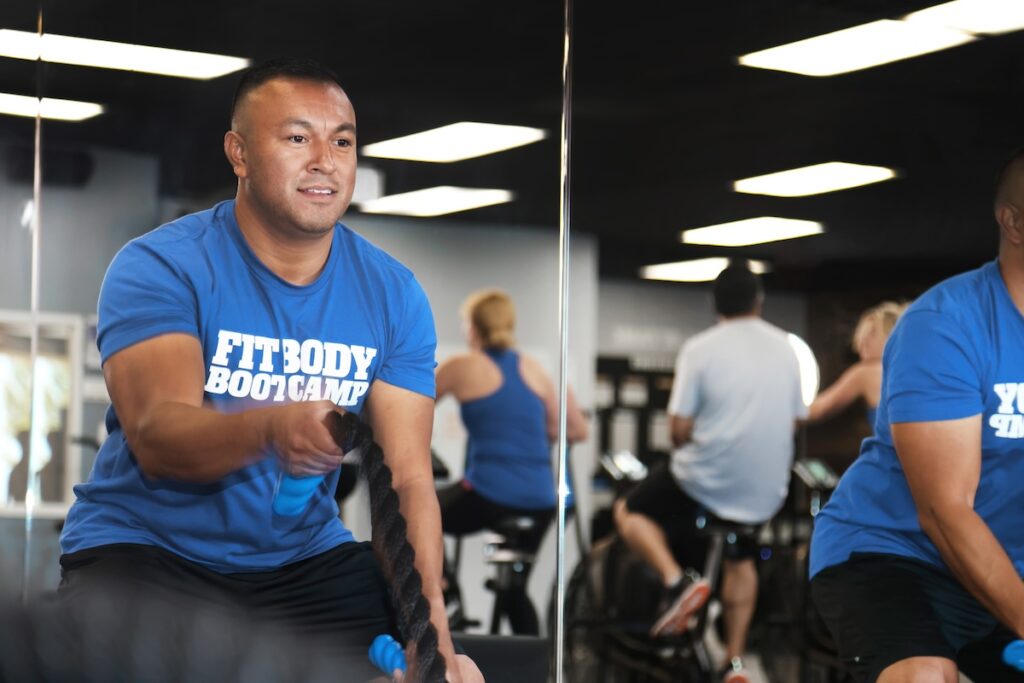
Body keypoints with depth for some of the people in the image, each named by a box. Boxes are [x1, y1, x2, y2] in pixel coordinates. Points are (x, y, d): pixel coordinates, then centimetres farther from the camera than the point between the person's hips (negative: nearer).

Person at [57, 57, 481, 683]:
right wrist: (270, 427, -47)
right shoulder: (159, 267, -11)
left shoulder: (394, 295, 0)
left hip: (306, 558, 4)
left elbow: (409, 477, -6)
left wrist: (432, 621, -22)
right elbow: (155, 436, -25)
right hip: (150, 546, -4)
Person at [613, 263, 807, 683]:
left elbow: (679, 428, -12)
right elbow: (793, 421, 11)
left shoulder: (700, 349, -9)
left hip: (706, 481, -5)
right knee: (740, 561, 29)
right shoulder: (785, 348, 5)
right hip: (766, 491, 5)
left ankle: (678, 581, -6)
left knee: (630, 513, 17)